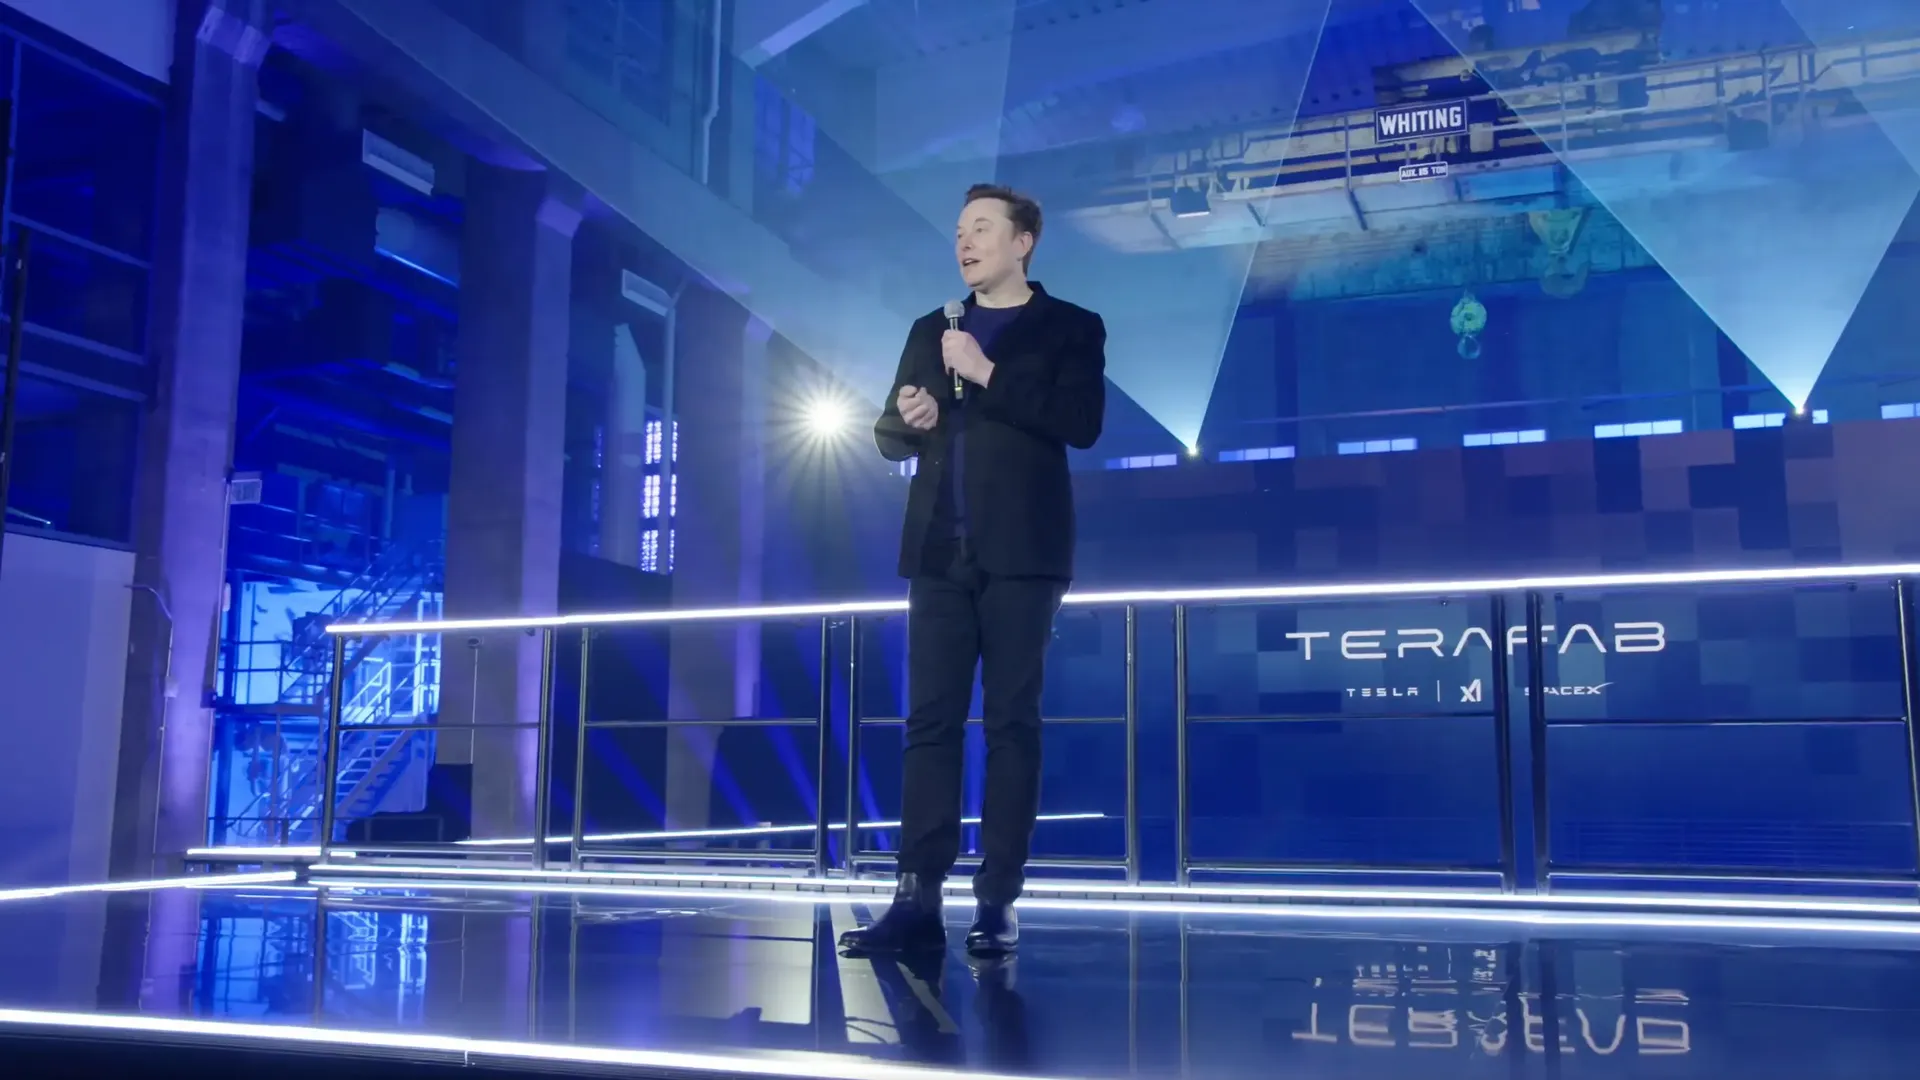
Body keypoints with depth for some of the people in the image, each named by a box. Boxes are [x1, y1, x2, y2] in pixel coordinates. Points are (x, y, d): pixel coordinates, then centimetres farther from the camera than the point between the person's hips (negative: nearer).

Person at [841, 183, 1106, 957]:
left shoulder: (1071, 328, 5)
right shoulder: (931, 330, 19)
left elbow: (1082, 423, -11)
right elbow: (890, 436, 18)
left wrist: (987, 374, -13)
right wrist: (909, 418, -6)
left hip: (1021, 553, -4)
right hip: (940, 553, 4)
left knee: (1011, 722, -3)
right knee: (929, 721, -1)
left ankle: (998, 902, 1)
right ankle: (918, 898, -1)